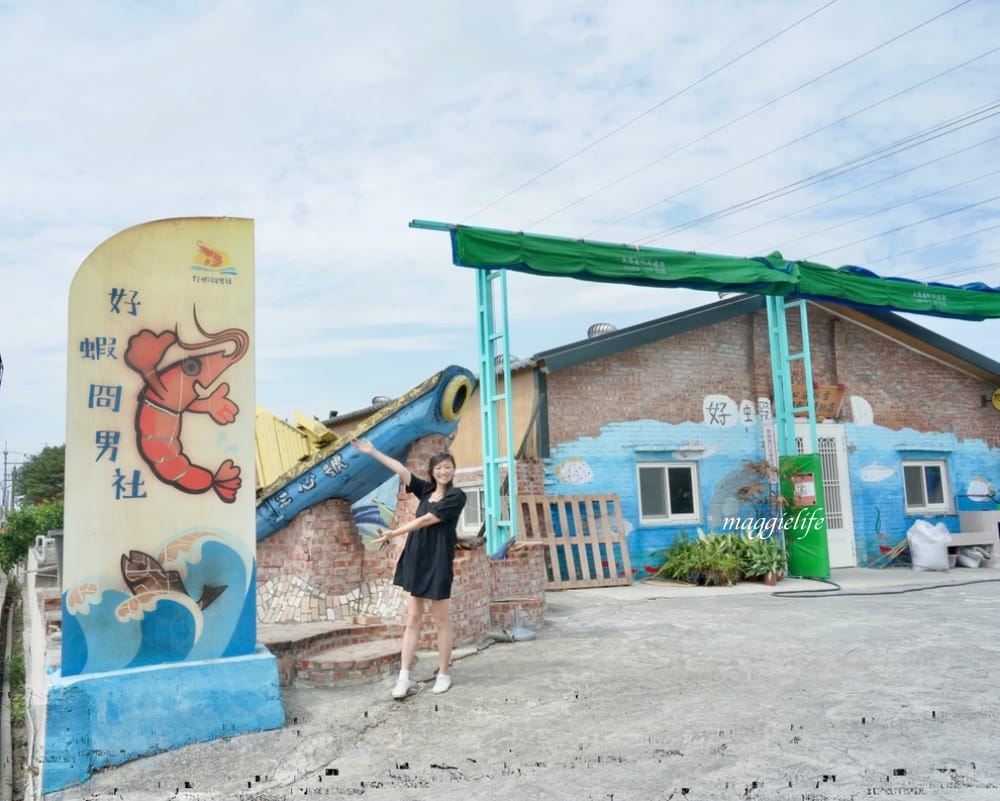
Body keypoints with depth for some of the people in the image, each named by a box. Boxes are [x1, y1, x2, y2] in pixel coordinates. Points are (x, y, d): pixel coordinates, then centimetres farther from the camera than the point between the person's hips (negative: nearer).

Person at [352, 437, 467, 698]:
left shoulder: (456, 496, -9)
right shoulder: (425, 490, 9)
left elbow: (426, 520, -14)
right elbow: (401, 470, 3)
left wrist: (395, 532, -14)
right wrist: (373, 452, -1)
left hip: (438, 562, -5)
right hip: (415, 560, 6)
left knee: (441, 620, 5)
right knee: (412, 619, 7)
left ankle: (444, 674, 17)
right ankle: (404, 676, 9)